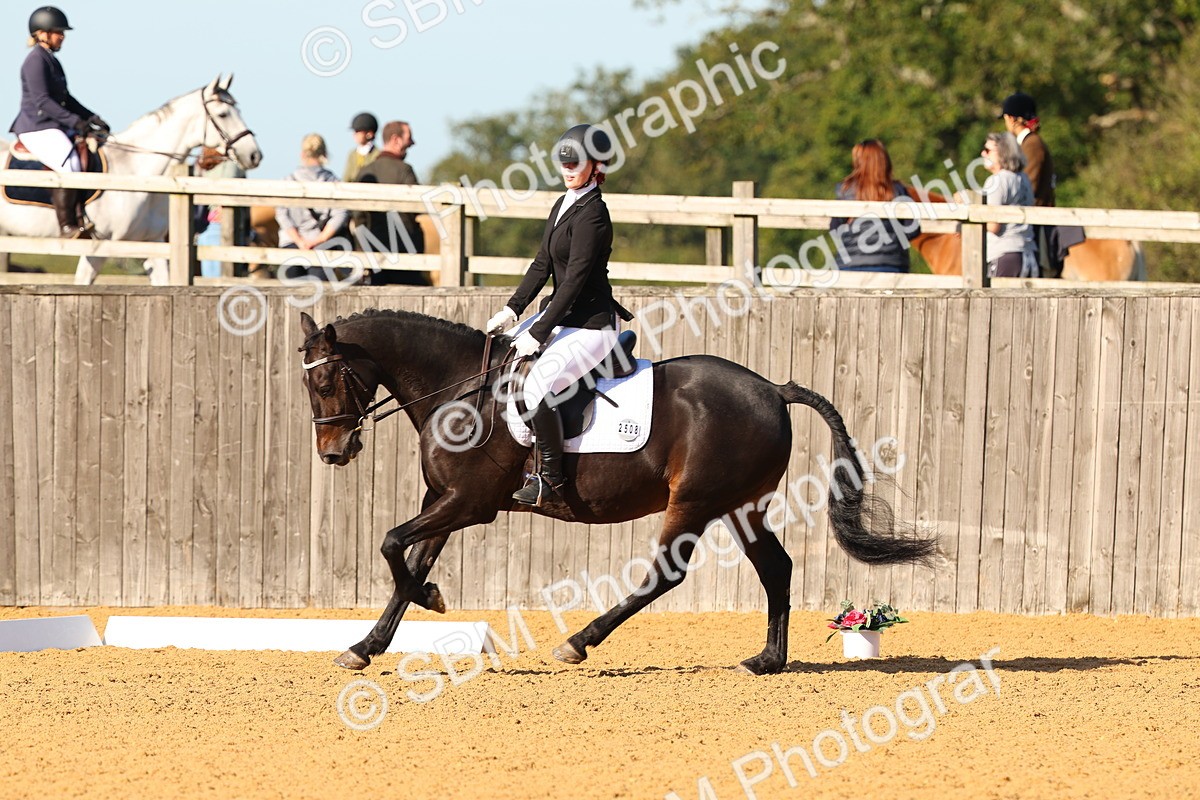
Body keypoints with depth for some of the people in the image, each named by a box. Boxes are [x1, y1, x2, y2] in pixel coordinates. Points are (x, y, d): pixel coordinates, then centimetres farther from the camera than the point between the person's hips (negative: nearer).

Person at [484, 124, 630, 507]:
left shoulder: (591, 215, -20)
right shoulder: (563, 206, 10)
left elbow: (574, 280, -22)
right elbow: (542, 264, 14)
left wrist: (538, 334, -21)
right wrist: (512, 310, 3)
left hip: (591, 326, -11)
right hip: (562, 314, 11)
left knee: (537, 385, -26)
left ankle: (551, 478, -13)